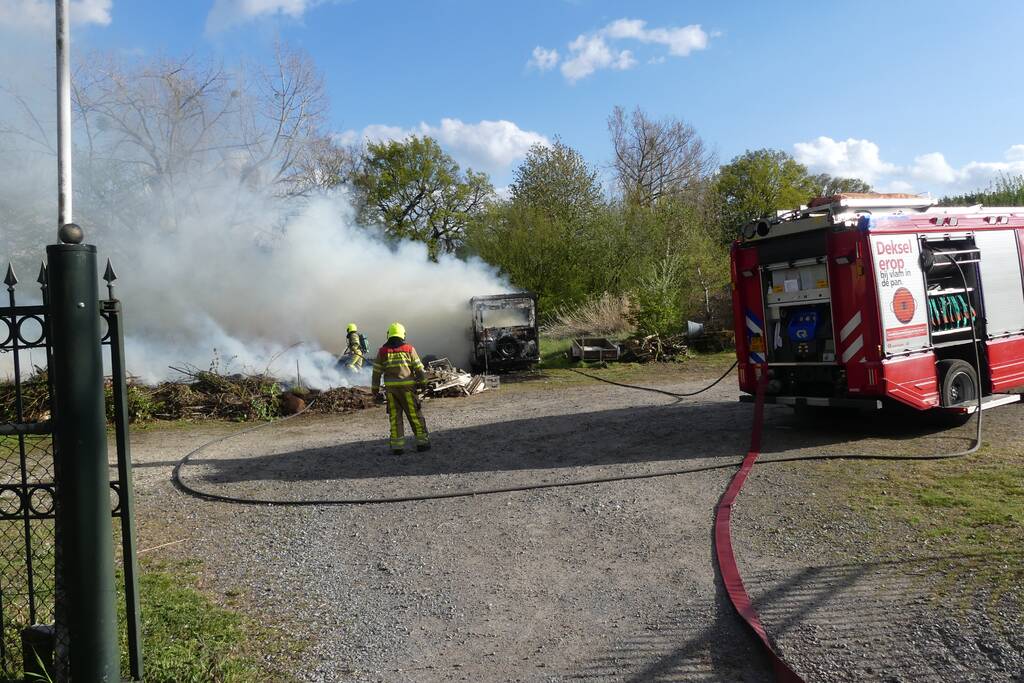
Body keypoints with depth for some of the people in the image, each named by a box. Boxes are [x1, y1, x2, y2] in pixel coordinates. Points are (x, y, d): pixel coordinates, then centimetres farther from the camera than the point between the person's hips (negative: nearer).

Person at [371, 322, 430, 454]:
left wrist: (375, 389, 10)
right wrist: (423, 382, 11)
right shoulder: (409, 349, -1)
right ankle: (422, 442, 6)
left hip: (391, 388, 2)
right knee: (415, 415, 5)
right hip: (407, 387, -2)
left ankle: (397, 446, 5)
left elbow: (376, 372, 4)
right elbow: (418, 368, 0)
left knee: (395, 417, 6)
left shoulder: (382, 351, 4)